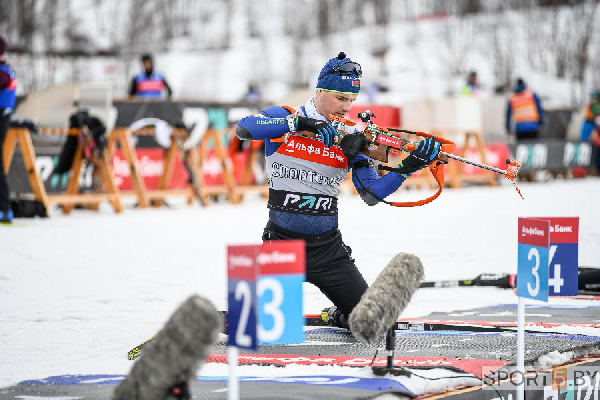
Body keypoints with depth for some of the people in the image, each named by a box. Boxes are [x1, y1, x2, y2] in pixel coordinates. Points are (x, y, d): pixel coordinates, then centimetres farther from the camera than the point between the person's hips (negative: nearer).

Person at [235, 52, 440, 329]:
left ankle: (336, 318, 33)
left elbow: (371, 194, -2)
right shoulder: (283, 119, -3)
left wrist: (410, 167, -16)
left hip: (327, 245, 3)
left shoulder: (350, 138, 5)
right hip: (281, 241, -3)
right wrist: (299, 123, -32)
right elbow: (243, 129, -24)